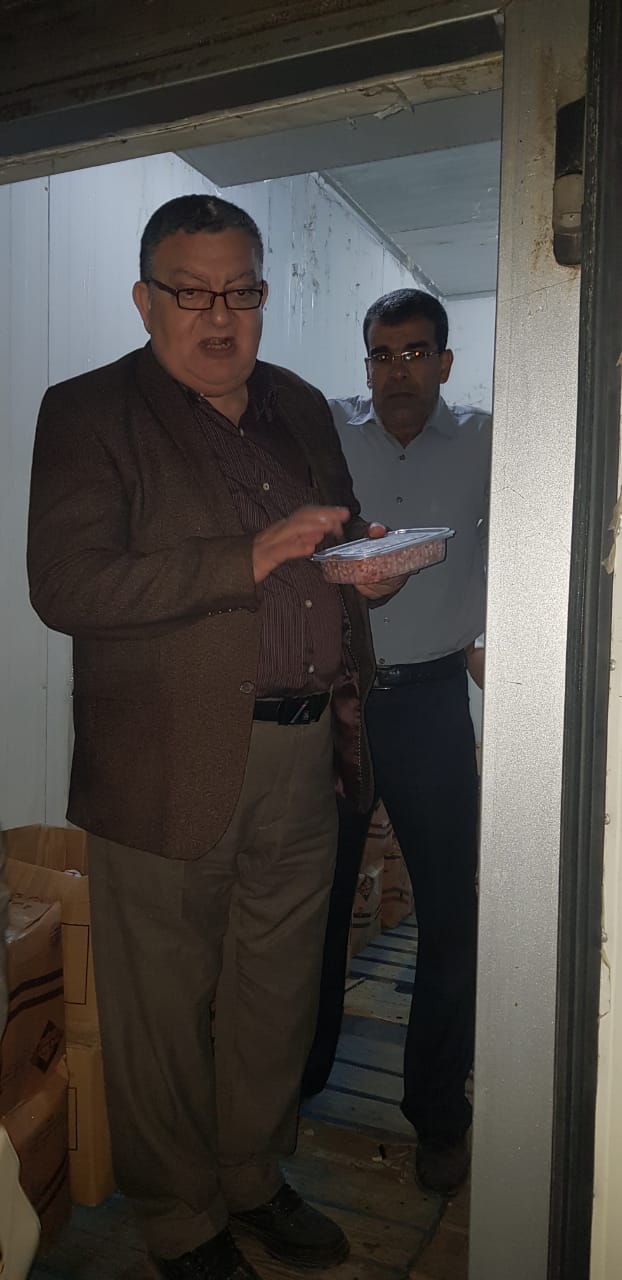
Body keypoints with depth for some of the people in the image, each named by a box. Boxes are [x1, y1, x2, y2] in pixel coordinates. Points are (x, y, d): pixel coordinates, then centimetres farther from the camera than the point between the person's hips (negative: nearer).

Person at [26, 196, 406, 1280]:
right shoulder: (88, 413, -3)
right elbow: (65, 586, -17)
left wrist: (366, 564, 6)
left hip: (302, 757, 6)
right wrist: (251, 560, -22)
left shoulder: (302, 408, 15)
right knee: (162, 1010, 9)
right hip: (168, 771, -5)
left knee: (278, 989, 17)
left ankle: (255, 1178, 42)